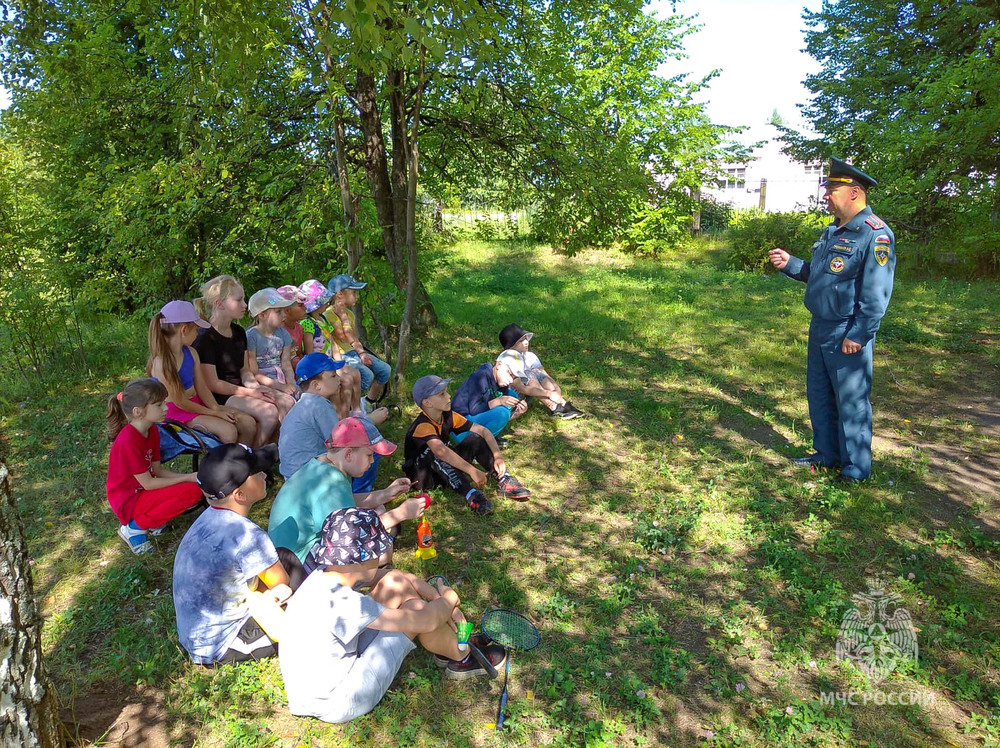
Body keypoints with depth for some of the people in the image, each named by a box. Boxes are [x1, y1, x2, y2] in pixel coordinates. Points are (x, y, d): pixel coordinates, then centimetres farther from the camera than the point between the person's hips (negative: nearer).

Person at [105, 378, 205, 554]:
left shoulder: (152, 430, 1)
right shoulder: (129, 441, -26)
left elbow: (157, 470, 4)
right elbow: (148, 484, -21)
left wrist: (189, 476, -10)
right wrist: (187, 478, -17)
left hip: (143, 492, 8)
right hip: (128, 501, -8)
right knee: (190, 491, -24)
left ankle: (152, 520, 6)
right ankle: (134, 528, -8)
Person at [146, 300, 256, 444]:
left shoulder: (191, 353, 5)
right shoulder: (161, 362, -20)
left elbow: (201, 387, 5)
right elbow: (179, 402, -17)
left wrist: (217, 408, -12)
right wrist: (214, 413, -13)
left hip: (197, 404, 8)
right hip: (176, 412, -8)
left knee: (249, 424, -6)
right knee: (228, 431, -27)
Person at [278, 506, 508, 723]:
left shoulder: (324, 575, -7)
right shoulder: (342, 604, -33)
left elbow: (398, 578, 6)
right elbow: (427, 621, -26)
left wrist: (438, 597, -3)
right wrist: (448, 600, -5)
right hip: (337, 707, -8)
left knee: (395, 582, 0)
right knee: (415, 607, -14)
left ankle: (453, 643, 15)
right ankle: (463, 658, 13)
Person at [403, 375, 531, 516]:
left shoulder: (449, 416, -5)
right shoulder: (423, 426, -28)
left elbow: (482, 430, -8)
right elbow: (440, 450, -46)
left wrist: (498, 457, -22)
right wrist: (472, 471, -50)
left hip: (445, 471, 7)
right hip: (421, 475, -7)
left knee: (475, 439, -8)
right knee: (433, 453, -37)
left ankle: (504, 481, -16)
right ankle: (469, 494, -40)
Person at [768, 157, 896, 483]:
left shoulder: (875, 234, -17)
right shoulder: (833, 231, 12)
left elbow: (876, 294, -21)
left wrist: (857, 336, -21)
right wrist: (790, 264, 5)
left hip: (847, 337, -9)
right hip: (820, 330, 9)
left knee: (851, 403, 2)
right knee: (819, 396, 18)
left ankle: (856, 469, 17)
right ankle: (827, 454, 34)